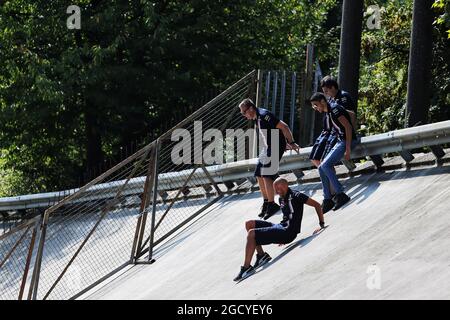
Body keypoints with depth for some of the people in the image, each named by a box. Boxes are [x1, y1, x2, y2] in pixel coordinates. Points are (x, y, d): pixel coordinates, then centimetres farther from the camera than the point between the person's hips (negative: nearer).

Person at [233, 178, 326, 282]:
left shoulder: (295, 196, -10)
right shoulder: (282, 199, 16)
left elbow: (316, 205, -8)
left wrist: (322, 224, -11)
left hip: (288, 233, -10)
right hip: (281, 226, 10)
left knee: (251, 234, -19)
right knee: (249, 224, 9)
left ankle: (247, 267, -17)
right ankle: (261, 254, 7)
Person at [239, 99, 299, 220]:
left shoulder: (264, 115, -19)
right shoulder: (257, 118, 12)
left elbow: (283, 127, -20)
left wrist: (291, 143, -18)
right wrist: (287, 143, 25)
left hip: (276, 147, -10)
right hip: (268, 148, 10)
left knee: (266, 176, -14)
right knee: (259, 175, 10)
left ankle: (271, 204, -9)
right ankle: (266, 202, 20)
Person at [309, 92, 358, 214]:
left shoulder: (335, 109, -15)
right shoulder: (329, 111, 15)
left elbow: (348, 127, -21)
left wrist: (348, 149, -24)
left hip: (346, 141, -10)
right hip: (339, 141, 10)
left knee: (325, 165, -21)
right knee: (322, 168, 5)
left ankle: (341, 195, -19)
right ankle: (327, 200, 6)